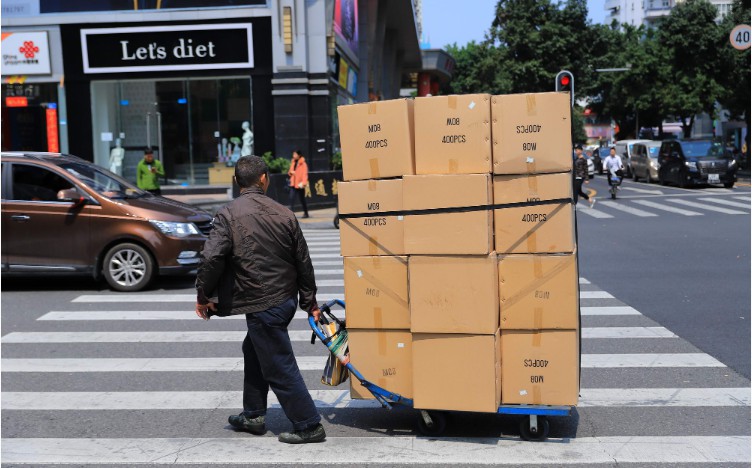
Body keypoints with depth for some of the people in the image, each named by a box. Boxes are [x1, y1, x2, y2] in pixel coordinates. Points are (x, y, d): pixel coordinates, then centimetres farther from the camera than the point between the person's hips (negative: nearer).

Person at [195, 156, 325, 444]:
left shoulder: (228, 214, -10)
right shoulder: (284, 214, 3)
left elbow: (211, 258, -19)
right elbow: (304, 263, 6)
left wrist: (203, 296, -4)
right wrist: (310, 302, 16)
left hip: (262, 305, -6)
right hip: (287, 298, 7)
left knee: (279, 367, 3)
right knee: (254, 351, 24)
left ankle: (309, 426, 10)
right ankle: (253, 415, 34)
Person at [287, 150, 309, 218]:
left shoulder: (303, 164, -9)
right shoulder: (293, 163, 12)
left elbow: (305, 174, -15)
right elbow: (290, 172, 22)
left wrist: (303, 183, -28)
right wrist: (290, 172, -3)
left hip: (300, 185, -6)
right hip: (293, 184, 6)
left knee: (302, 199, 5)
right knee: (292, 198, -6)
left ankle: (306, 213, 19)